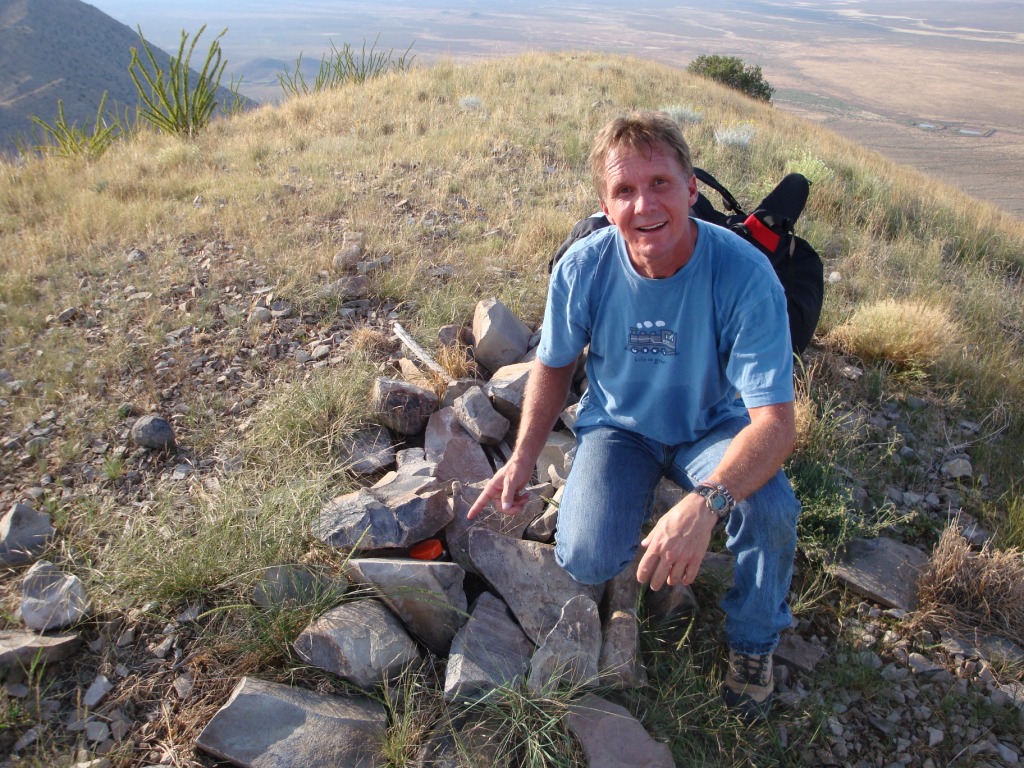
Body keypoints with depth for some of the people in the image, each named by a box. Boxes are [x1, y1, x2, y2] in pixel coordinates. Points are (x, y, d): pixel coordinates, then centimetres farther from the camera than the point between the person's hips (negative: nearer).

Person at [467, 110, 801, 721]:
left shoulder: (744, 274, -28)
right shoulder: (583, 267, -19)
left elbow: (776, 422, -32)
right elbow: (555, 366, 1)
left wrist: (704, 503, -49)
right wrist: (523, 460, -8)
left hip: (715, 428, -1)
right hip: (620, 425, 2)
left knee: (771, 510, -32)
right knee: (585, 561, -21)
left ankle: (754, 639, 3)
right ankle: (628, 505, 19)